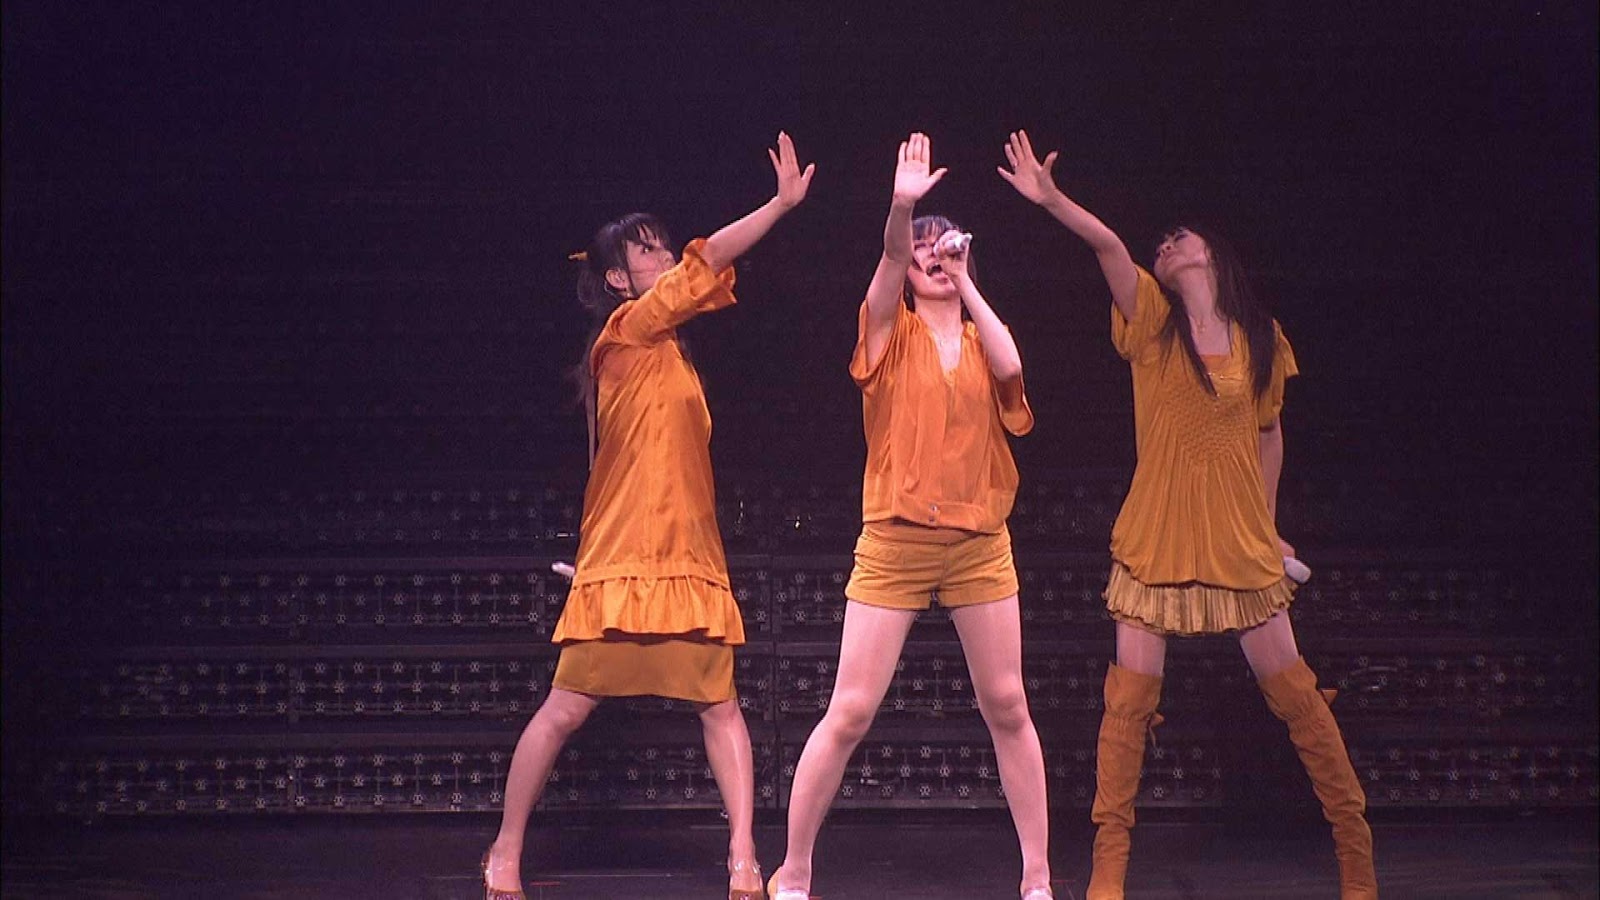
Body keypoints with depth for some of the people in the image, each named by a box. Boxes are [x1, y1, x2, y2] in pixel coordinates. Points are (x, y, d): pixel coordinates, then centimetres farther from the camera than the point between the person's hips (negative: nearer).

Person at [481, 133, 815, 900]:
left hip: (689, 562, 8)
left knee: (720, 707, -1)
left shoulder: (659, 347, 18)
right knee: (566, 709, -3)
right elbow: (706, 263, -12)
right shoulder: (628, 331, -8)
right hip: (624, 562, -8)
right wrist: (783, 204, -13)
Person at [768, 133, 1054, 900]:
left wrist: (966, 285, -2)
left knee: (1007, 707, 4)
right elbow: (888, 259, -17)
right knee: (850, 712, -5)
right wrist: (902, 205, -35)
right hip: (896, 542, -3)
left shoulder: (980, 338, 12)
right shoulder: (892, 332, 4)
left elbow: (1008, 367, -11)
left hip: (980, 542, 3)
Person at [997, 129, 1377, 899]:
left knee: (1294, 693, 4)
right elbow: (1107, 245, -17)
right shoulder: (1152, 320, 0)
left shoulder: (1261, 339, 4)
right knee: (1131, 697, -3)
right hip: (1157, 541, -1)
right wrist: (1053, 201, -31)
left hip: (1241, 543, 1)